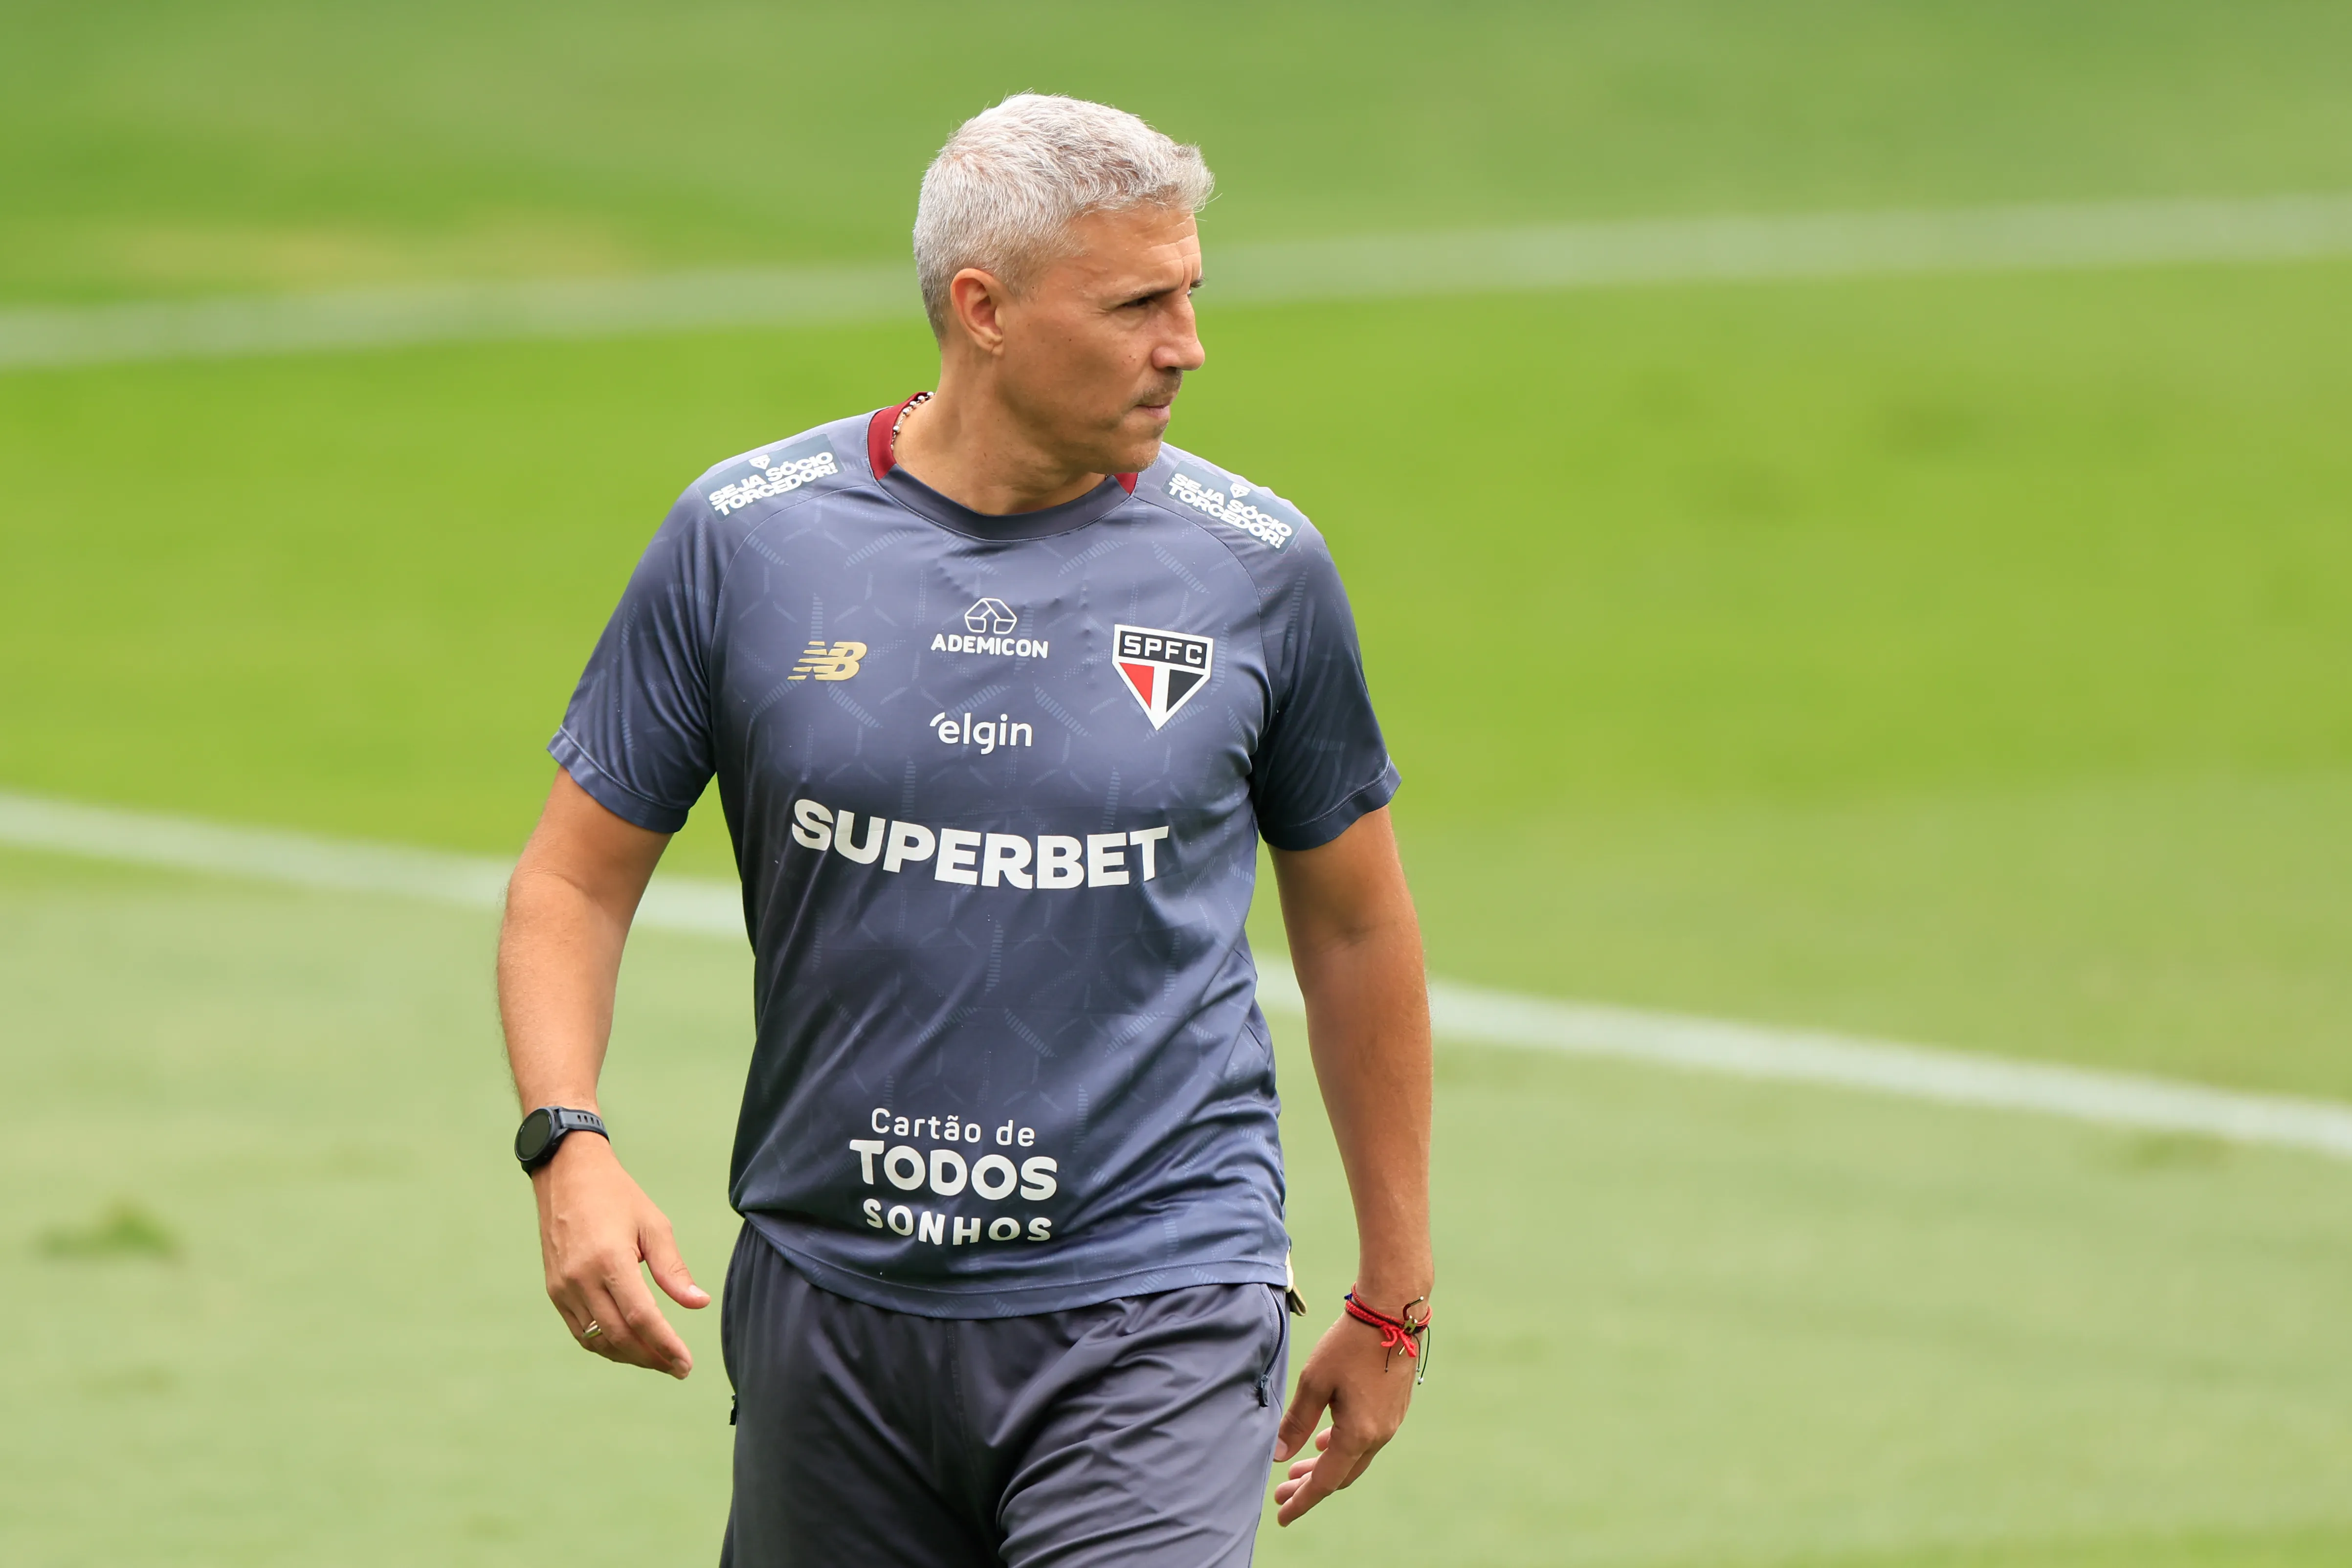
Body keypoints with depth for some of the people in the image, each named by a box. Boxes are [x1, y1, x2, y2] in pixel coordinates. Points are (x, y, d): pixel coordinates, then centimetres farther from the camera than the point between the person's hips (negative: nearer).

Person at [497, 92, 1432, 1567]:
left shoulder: (1260, 568, 1)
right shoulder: (746, 537, -1)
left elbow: (1355, 926, 12)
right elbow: (575, 881, 5)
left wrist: (1393, 1300, 15)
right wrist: (570, 1144, -13)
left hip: (1152, 1322, -1)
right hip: (828, 1306, 1)